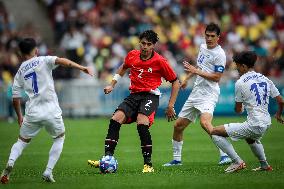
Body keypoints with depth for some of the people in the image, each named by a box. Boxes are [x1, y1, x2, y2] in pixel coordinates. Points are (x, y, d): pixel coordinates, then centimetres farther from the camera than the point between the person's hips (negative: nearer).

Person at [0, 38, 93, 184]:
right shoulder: (43, 61, 5)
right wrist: (81, 68, -25)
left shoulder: (20, 72, 14)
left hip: (32, 112, 2)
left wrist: (19, 116, 27)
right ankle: (48, 171, 6)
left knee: (22, 141, 20)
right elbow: (60, 61, -16)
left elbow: (15, 98, 13)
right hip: (51, 111, -2)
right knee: (59, 138, 21)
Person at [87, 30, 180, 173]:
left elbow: (175, 82, 0)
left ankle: (148, 164, -19)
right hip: (134, 95, 5)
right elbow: (123, 67, 30)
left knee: (141, 124, -29)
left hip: (150, 95, -5)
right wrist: (112, 85, 23)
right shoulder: (132, 55, 5)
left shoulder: (160, 61, -8)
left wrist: (170, 106, -1)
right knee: (115, 120, -16)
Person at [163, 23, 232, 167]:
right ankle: (176, 159, 23)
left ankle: (224, 155, -30)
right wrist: (187, 78, 29)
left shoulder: (219, 54, -11)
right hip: (196, 92, 9)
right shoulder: (203, 47, 14)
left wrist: (196, 71, -18)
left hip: (209, 94, -9)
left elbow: (217, 77, -16)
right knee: (178, 126, 9)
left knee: (205, 122, -32)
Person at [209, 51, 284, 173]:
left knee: (214, 132, -4)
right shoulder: (265, 79, 8)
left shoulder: (240, 83, -9)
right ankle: (264, 165, 44)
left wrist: (241, 109, 23)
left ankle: (237, 162, -7)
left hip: (254, 125, -8)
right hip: (267, 123, 8)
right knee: (251, 138, 43)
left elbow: (238, 110, -2)